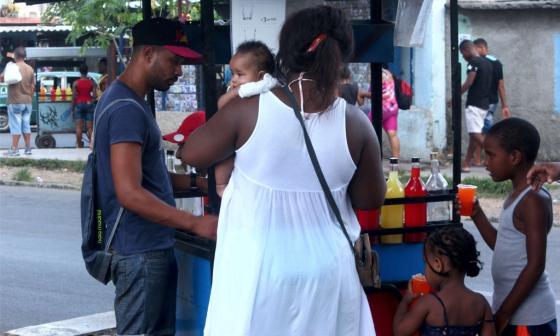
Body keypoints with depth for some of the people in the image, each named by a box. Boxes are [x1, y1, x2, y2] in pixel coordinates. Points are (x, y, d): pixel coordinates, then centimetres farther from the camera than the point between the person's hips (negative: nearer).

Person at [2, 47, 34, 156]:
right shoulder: (30, 69, 5)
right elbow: (32, 86, 10)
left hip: (15, 102, -5)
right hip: (27, 102, 5)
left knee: (16, 126, -4)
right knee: (26, 125, 10)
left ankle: (14, 149, -4)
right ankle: (28, 148, 11)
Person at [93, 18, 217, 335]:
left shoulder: (131, 101, 14)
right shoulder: (126, 109, -18)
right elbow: (130, 193, -25)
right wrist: (196, 223, -24)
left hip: (154, 246, 10)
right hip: (142, 251, -10)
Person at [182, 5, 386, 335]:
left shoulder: (248, 110, -13)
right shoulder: (355, 122, -8)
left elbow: (192, 154, 1)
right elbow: (371, 199, 2)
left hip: (258, 271, -1)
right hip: (327, 271, 1)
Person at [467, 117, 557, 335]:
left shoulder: (534, 200, -17)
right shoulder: (518, 196, 11)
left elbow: (535, 266, -21)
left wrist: (503, 313, -18)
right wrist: (476, 214, 9)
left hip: (529, 318, -9)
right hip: (511, 312, 9)